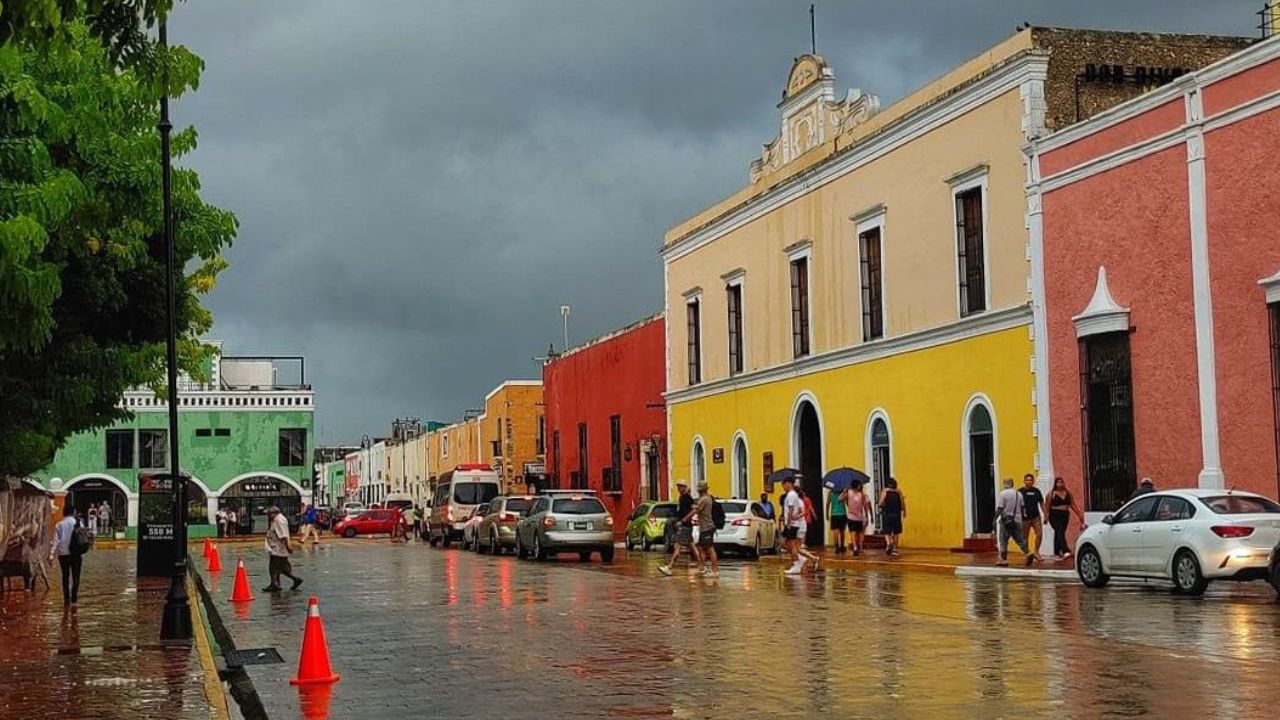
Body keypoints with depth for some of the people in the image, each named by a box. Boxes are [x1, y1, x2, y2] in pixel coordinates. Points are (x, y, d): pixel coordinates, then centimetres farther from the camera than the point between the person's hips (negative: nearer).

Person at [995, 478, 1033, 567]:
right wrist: (1021, 519, 22)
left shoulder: (1002, 494, -10)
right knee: (1019, 538, 12)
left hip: (1005, 520, -5)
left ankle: (1003, 559, 5)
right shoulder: (1019, 494, 8)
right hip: (1017, 520, 5)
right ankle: (1028, 553, -5)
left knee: (1002, 540, 4)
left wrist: (995, 519, -7)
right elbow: (1022, 507, 12)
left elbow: (999, 509, -13)